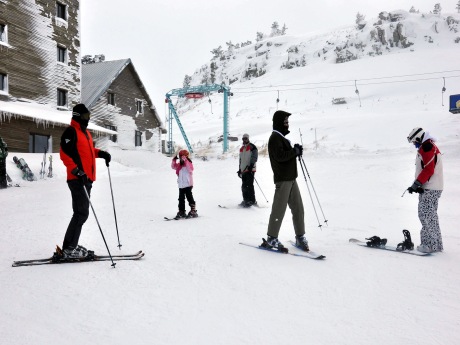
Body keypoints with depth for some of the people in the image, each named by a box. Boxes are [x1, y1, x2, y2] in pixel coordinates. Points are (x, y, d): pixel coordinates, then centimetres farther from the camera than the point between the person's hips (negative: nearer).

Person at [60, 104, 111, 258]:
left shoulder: (85, 132, 20)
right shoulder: (71, 131, -9)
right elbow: (64, 153, -18)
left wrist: (101, 153, 12)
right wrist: (76, 171, -25)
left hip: (86, 179, 10)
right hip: (77, 179, -10)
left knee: (82, 213, 13)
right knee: (81, 213, -10)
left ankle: (71, 245, 22)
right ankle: (68, 248, -2)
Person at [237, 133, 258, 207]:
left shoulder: (252, 147, -2)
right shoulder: (241, 148, 20)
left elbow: (254, 157, -12)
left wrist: (251, 166, -21)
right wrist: (240, 169, 22)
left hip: (250, 170, -8)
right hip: (243, 170, 8)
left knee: (249, 186, -11)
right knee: (244, 186, 8)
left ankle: (252, 201, -9)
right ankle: (246, 200, 15)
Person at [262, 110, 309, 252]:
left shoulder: (282, 137, 20)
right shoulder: (275, 138, -11)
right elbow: (280, 156, -23)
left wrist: (296, 150, 4)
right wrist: (295, 151, -11)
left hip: (291, 178, 10)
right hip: (282, 179, -10)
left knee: (298, 208, 9)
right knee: (279, 209, -5)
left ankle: (300, 237, 16)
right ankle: (271, 239, 4)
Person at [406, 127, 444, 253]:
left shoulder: (426, 147, -13)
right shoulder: (430, 146, 20)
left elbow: (428, 170, -21)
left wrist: (416, 184, -18)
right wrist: (419, 185, 10)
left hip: (429, 189, -10)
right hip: (433, 188, 10)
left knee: (426, 215, -7)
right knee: (430, 216, 14)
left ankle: (431, 244, -4)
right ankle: (436, 244, 19)